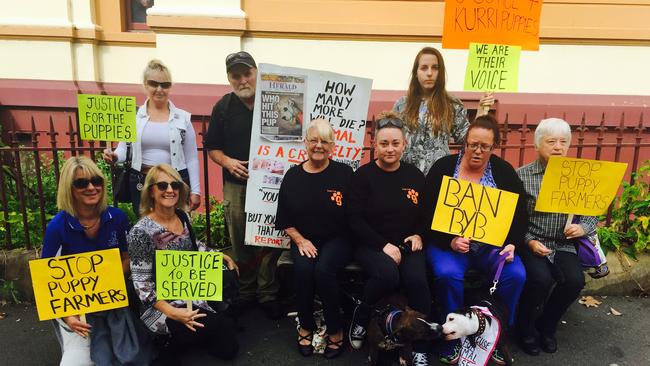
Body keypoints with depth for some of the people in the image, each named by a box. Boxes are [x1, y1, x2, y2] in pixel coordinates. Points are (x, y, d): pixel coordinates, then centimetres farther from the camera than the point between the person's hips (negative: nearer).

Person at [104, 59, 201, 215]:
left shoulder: (183, 117, 3)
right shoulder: (133, 115, 4)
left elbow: (191, 158, 4)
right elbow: (124, 148, 7)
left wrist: (195, 190, 1)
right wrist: (115, 156, -16)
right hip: (140, 183, 1)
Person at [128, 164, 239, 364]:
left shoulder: (182, 216, 0)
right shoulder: (141, 231, -21)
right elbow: (142, 284, -20)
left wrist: (222, 256, 12)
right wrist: (173, 313, -29)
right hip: (163, 304, -7)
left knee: (228, 348, 2)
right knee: (221, 325, -26)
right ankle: (172, 345, -2)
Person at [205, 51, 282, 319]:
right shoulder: (223, 107, 5)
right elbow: (212, 148, 10)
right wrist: (227, 161, -10)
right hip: (236, 186, 2)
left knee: (271, 241, 5)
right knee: (240, 244, 10)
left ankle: (268, 294, 21)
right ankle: (245, 292, 29)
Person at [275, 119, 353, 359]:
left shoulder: (344, 173, -5)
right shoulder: (293, 175, 3)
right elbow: (284, 220, 6)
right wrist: (301, 240, -5)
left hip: (336, 239, -2)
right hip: (303, 239, 2)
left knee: (323, 271, -30)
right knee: (302, 269, -27)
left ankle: (335, 329, -5)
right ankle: (306, 326, -1)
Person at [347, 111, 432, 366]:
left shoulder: (414, 175, 8)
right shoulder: (363, 175, -3)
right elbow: (354, 219, -9)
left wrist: (418, 235, -4)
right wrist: (383, 245, -17)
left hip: (406, 244, 3)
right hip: (372, 245, -3)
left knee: (417, 280, -26)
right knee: (388, 275, -33)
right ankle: (360, 316, -2)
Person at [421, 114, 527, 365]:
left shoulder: (504, 171, 5)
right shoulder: (443, 167, -2)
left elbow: (520, 214, 5)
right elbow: (428, 215, -5)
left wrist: (512, 244, -13)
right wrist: (450, 241, -20)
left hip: (492, 243, 2)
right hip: (448, 242, -2)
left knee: (516, 275, -23)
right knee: (448, 274, -31)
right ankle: (453, 339, -8)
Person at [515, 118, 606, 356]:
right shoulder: (522, 175, -4)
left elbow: (592, 215, 10)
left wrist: (582, 228, -11)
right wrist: (529, 241, -17)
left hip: (563, 244, 4)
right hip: (530, 243, -3)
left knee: (575, 280, -20)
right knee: (541, 279, -27)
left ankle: (547, 326, 10)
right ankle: (525, 328, 4)